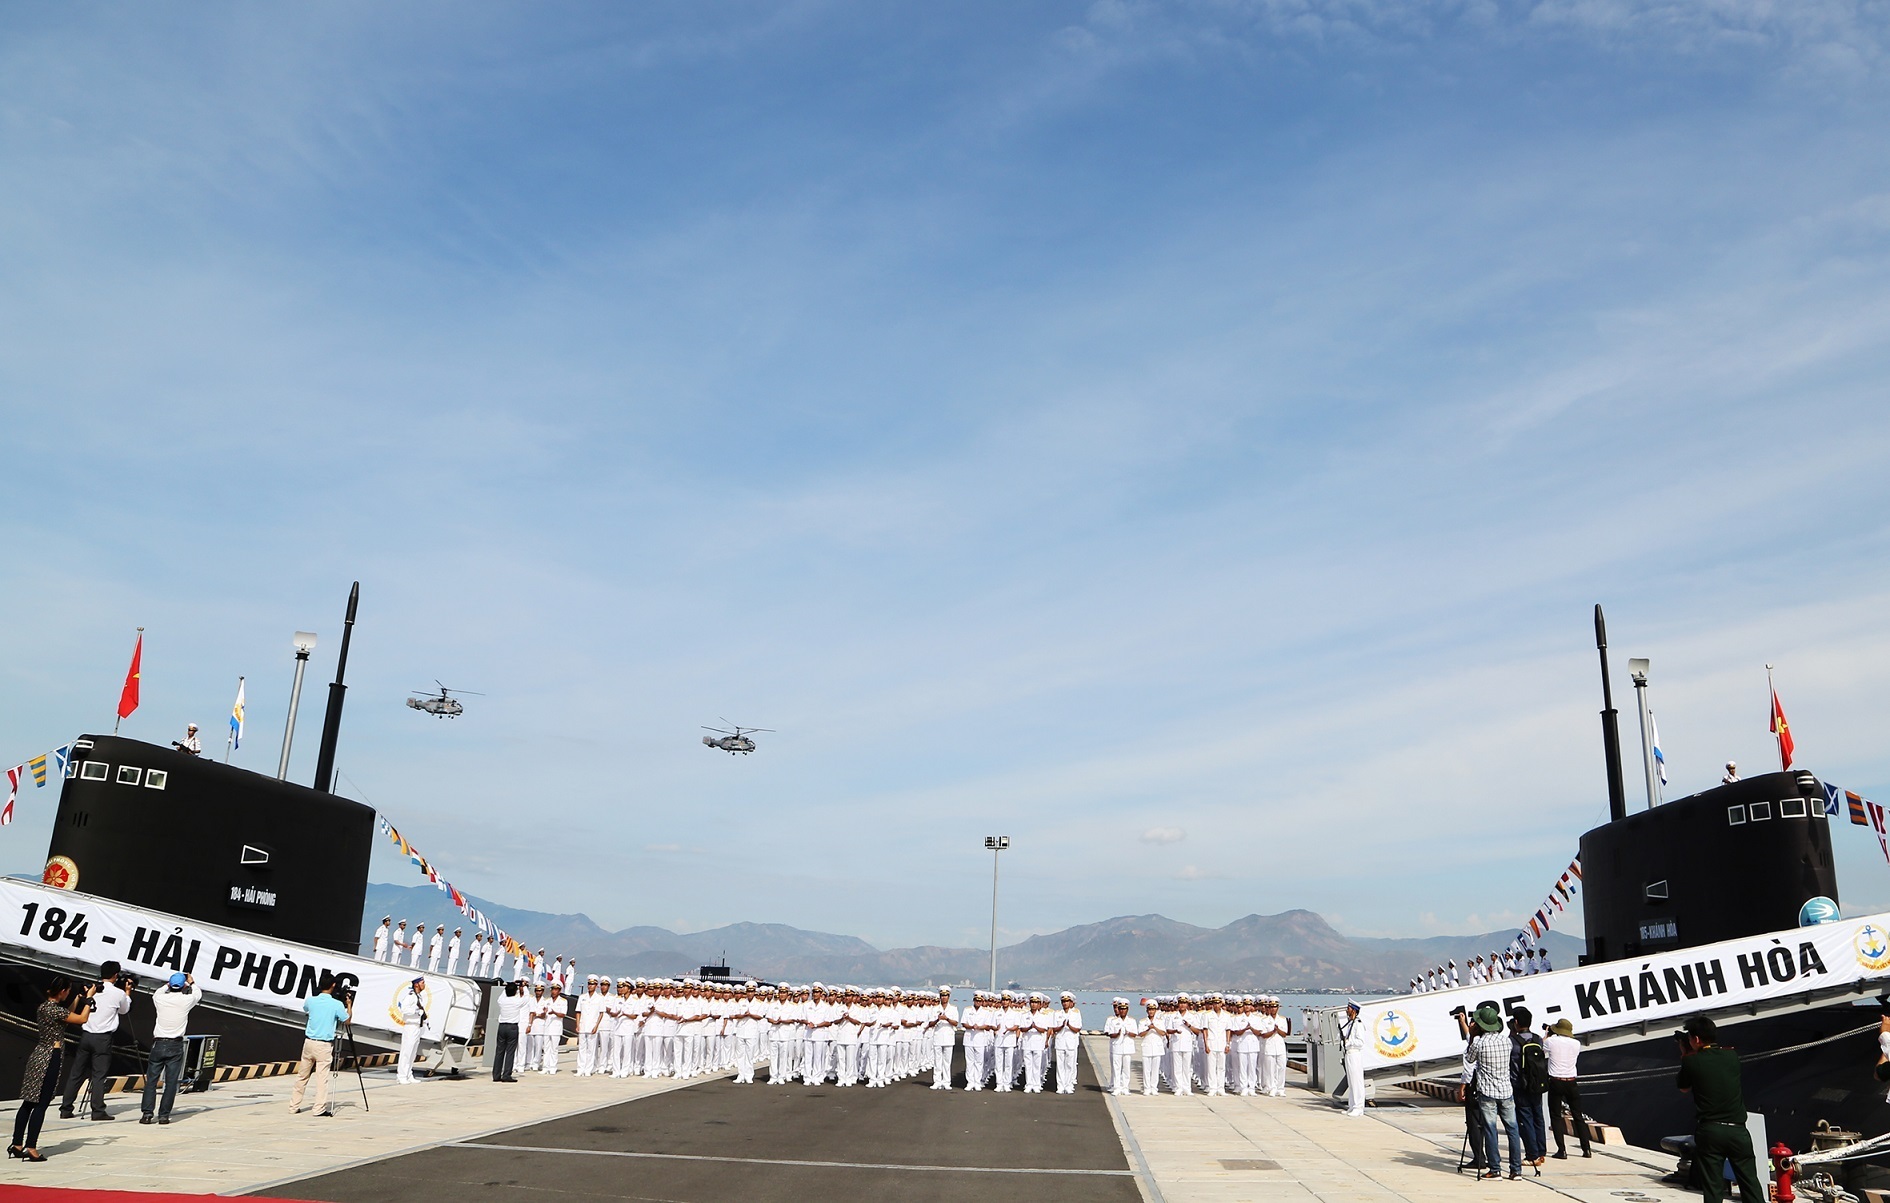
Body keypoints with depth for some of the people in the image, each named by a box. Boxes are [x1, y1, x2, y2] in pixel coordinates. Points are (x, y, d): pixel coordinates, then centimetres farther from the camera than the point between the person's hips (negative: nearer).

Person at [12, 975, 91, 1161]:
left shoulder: (44, 1006, 10)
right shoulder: (54, 1009, -17)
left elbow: (67, 1015, 19)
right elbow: (82, 1019, -10)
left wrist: (80, 999, 17)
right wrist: (88, 1000, 3)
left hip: (38, 1055, 9)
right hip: (50, 1057, -9)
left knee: (28, 1102, 12)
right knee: (41, 1104, -5)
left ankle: (17, 1145, 16)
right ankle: (31, 1148, -4)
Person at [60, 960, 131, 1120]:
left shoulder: (91, 988, 4)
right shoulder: (118, 993, -6)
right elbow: (124, 1010, 13)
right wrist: (127, 991, 24)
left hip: (85, 1035, 4)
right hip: (102, 1038, -4)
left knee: (75, 1074, 11)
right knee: (99, 1075, -1)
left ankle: (65, 1109, 15)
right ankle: (98, 1111, -1)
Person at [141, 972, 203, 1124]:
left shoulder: (160, 999, -3)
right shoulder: (186, 1000, -5)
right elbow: (199, 993, 19)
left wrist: (167, 986, 39)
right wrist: (191, 982, 35)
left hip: (158, 1044, 1)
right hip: (175, 1045, -1)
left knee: (151, 1080, 7)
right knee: (171, 1082, 3)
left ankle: (147, 1114, 1)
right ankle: (164, 1115, 1)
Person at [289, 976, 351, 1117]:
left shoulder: (310, 1001, 0)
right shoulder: (337, 1004, -10)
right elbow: (347, 1020, 5)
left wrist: (318, 993, 28)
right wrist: (349, 1005, 18)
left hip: (309, 1042, 4)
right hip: (324, 1045, -4)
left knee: (302, 1076, 13)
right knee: (322, 1077, -3)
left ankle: (293, 1107, 19)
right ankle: (320, 1108, -5)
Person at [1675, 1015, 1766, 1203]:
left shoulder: (1692, 1061, -6)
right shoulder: (1732, 1056, 4)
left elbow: (1683, 1088, 11)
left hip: (1709, 1131, -3)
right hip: (1737, 1130, 3)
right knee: (1750, 1183, 11)